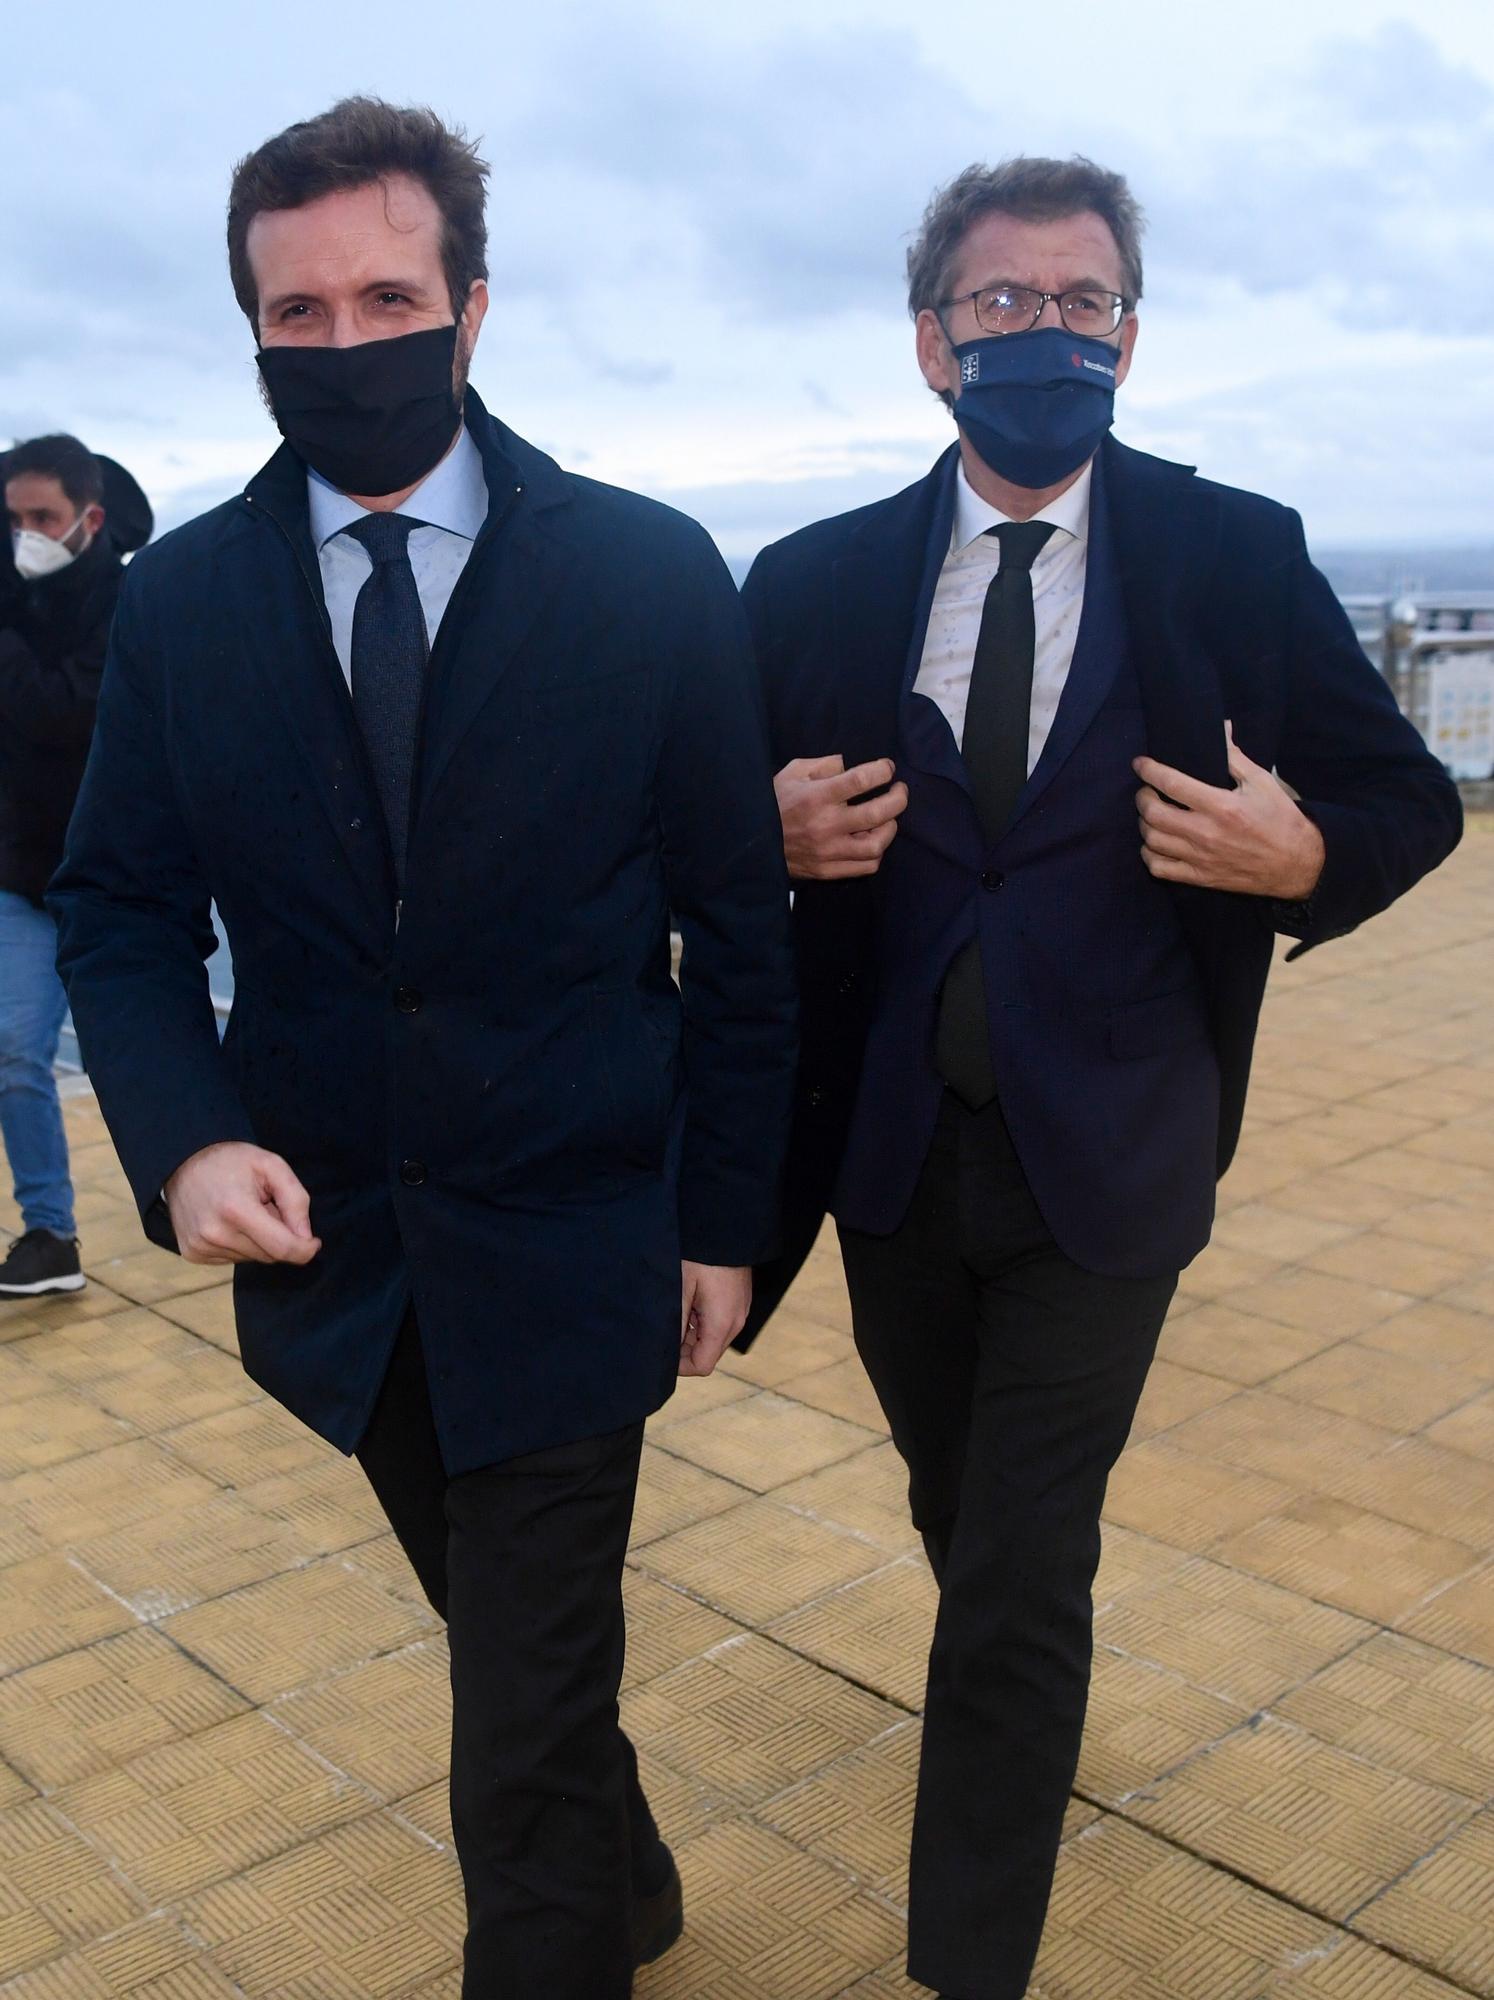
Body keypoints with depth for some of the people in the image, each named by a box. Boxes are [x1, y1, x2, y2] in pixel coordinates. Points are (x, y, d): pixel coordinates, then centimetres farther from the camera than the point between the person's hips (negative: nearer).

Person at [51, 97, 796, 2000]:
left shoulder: (653, 575, -9)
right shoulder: (181, 596, -1)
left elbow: (737, 928, -4)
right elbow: (117, 905, 1)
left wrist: (723, 1217, -2)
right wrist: (184, 1132, -17)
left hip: (569, 1253, -3)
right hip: (330, 1253, 4)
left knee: (527, 1718, 2)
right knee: (522, 1644, 25)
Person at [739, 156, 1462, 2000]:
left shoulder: (1235, 560, -4)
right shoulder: (816, 584, -1)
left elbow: (1406, 796, 2)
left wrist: (1302, 856, -19)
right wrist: (775, 830, -14)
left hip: (1102, 1159, -3)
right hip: (891, 1149, 3)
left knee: (1019, 1586, 1)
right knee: (965, 1521, 23)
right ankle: (1027, 1677, 56)